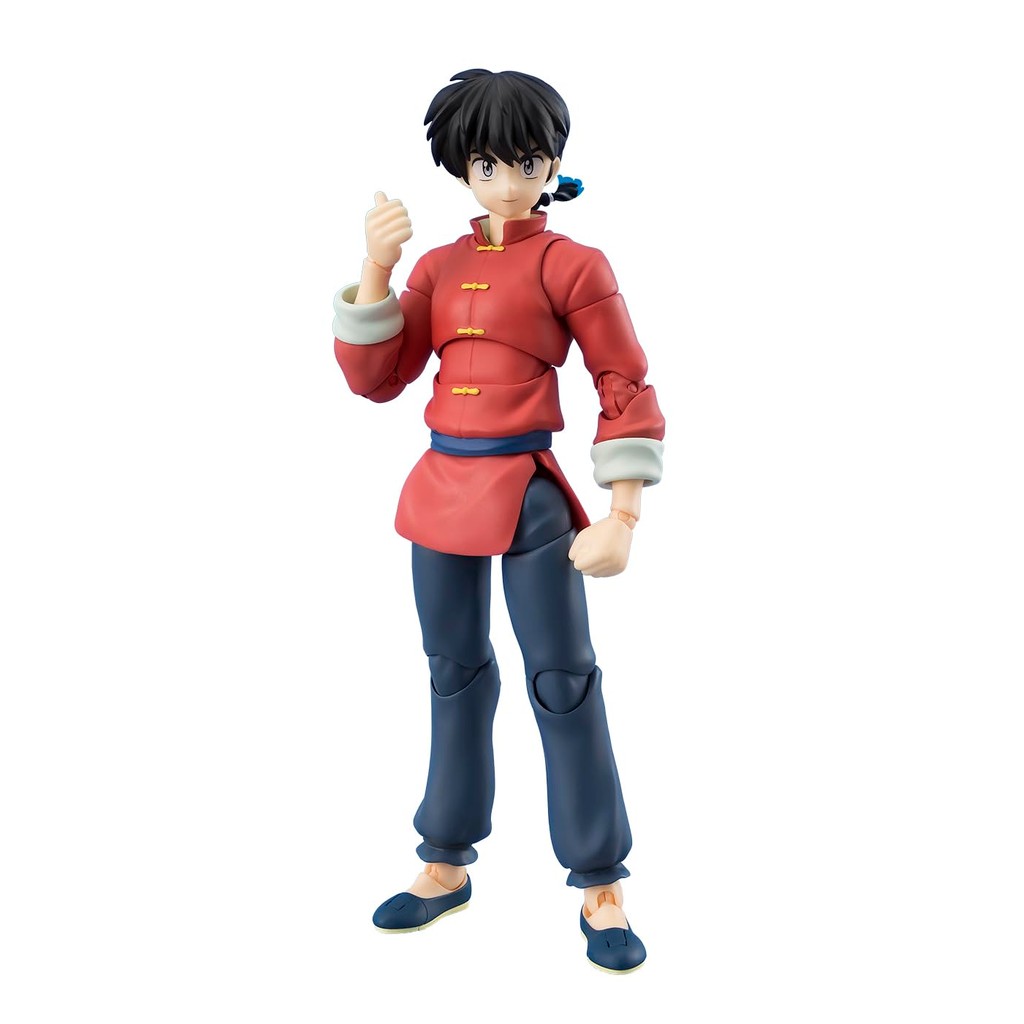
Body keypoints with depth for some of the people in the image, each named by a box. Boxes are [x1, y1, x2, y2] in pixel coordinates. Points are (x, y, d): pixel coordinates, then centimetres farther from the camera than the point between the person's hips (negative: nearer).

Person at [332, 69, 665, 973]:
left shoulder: (572, 264, -4)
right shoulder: (438, 265, 10)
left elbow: (629, 394, -6)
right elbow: (376, 380, 5)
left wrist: (620, 521, -15)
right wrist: (375, 270, -8)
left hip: (529, 494, -5)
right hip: (442, 486, 5)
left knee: (563, 680, -1)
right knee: (455, 672, 14)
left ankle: (601, 885, 13)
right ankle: (447, 864, 29)